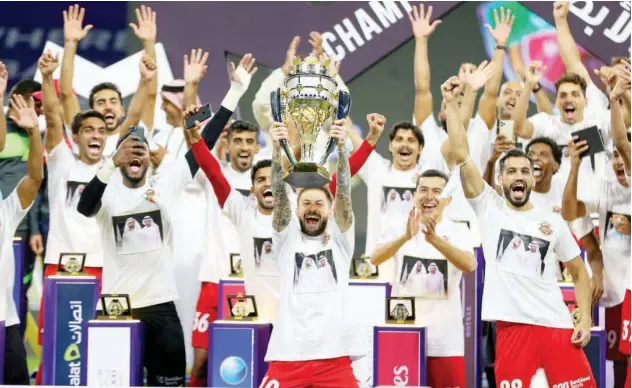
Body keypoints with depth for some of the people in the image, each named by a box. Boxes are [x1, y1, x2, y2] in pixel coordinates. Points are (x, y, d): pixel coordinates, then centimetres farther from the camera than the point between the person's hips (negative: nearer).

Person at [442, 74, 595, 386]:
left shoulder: (553, 222, 11)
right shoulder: (489, 208, 6)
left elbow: (579, 272, 17)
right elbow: (461, 156, -3)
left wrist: (586, 320, 5)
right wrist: (451, 104, -6)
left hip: (557, 324, 2)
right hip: (512, 324, -2)